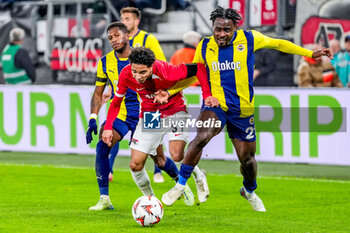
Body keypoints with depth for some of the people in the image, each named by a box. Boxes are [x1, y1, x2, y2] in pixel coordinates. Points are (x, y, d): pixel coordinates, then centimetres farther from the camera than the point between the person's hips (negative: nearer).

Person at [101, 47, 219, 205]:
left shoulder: (165, 71, -32)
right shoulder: (126, 75, -20)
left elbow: (198, 68, -20)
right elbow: (116, 101, -1)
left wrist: (206, 95, -27)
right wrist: (108, 127, -10)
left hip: (174, 111, -3)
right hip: (149, 115, 3)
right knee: (135, 165, -2)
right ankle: (149, 198, 23)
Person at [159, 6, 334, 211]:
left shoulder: (249, 39, -7)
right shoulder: (205, 47, -2)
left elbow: (279, 44, 8)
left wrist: (310, 54, 9)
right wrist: (169, 92, 3)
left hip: (243, 110, 1)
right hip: (215, 105, -1)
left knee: (246, 158, 9)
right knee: (202, 137, -30)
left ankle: (249, 191, 42)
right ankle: (180, 185, -19)